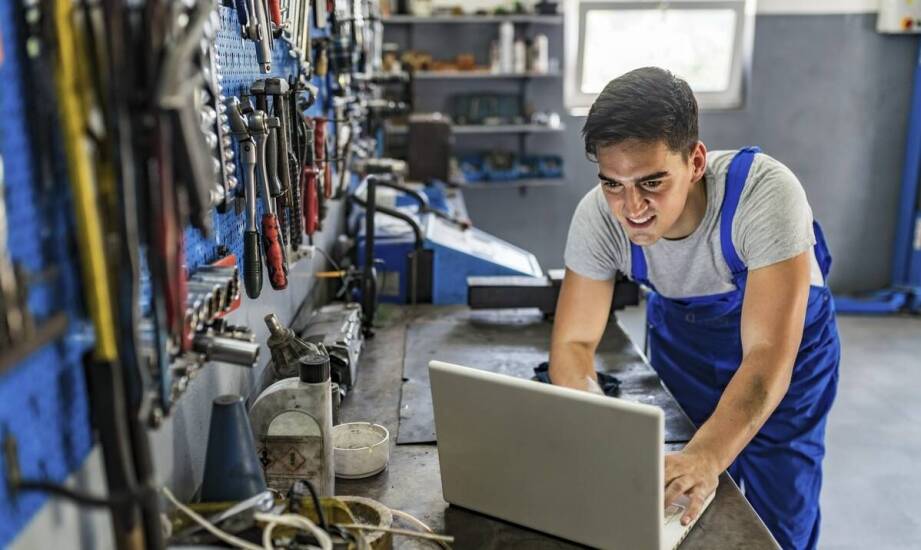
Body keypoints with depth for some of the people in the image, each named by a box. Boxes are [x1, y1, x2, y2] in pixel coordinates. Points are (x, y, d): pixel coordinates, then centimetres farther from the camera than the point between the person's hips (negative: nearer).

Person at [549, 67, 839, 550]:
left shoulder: (766, 193, -37)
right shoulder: (598, 215, -27)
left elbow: (767, 356, -39)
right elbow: (573, 343, -24)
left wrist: (707, 456, -54)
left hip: (783, 339, -2)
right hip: (680, 334, 2)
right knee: (679, 511, 10)